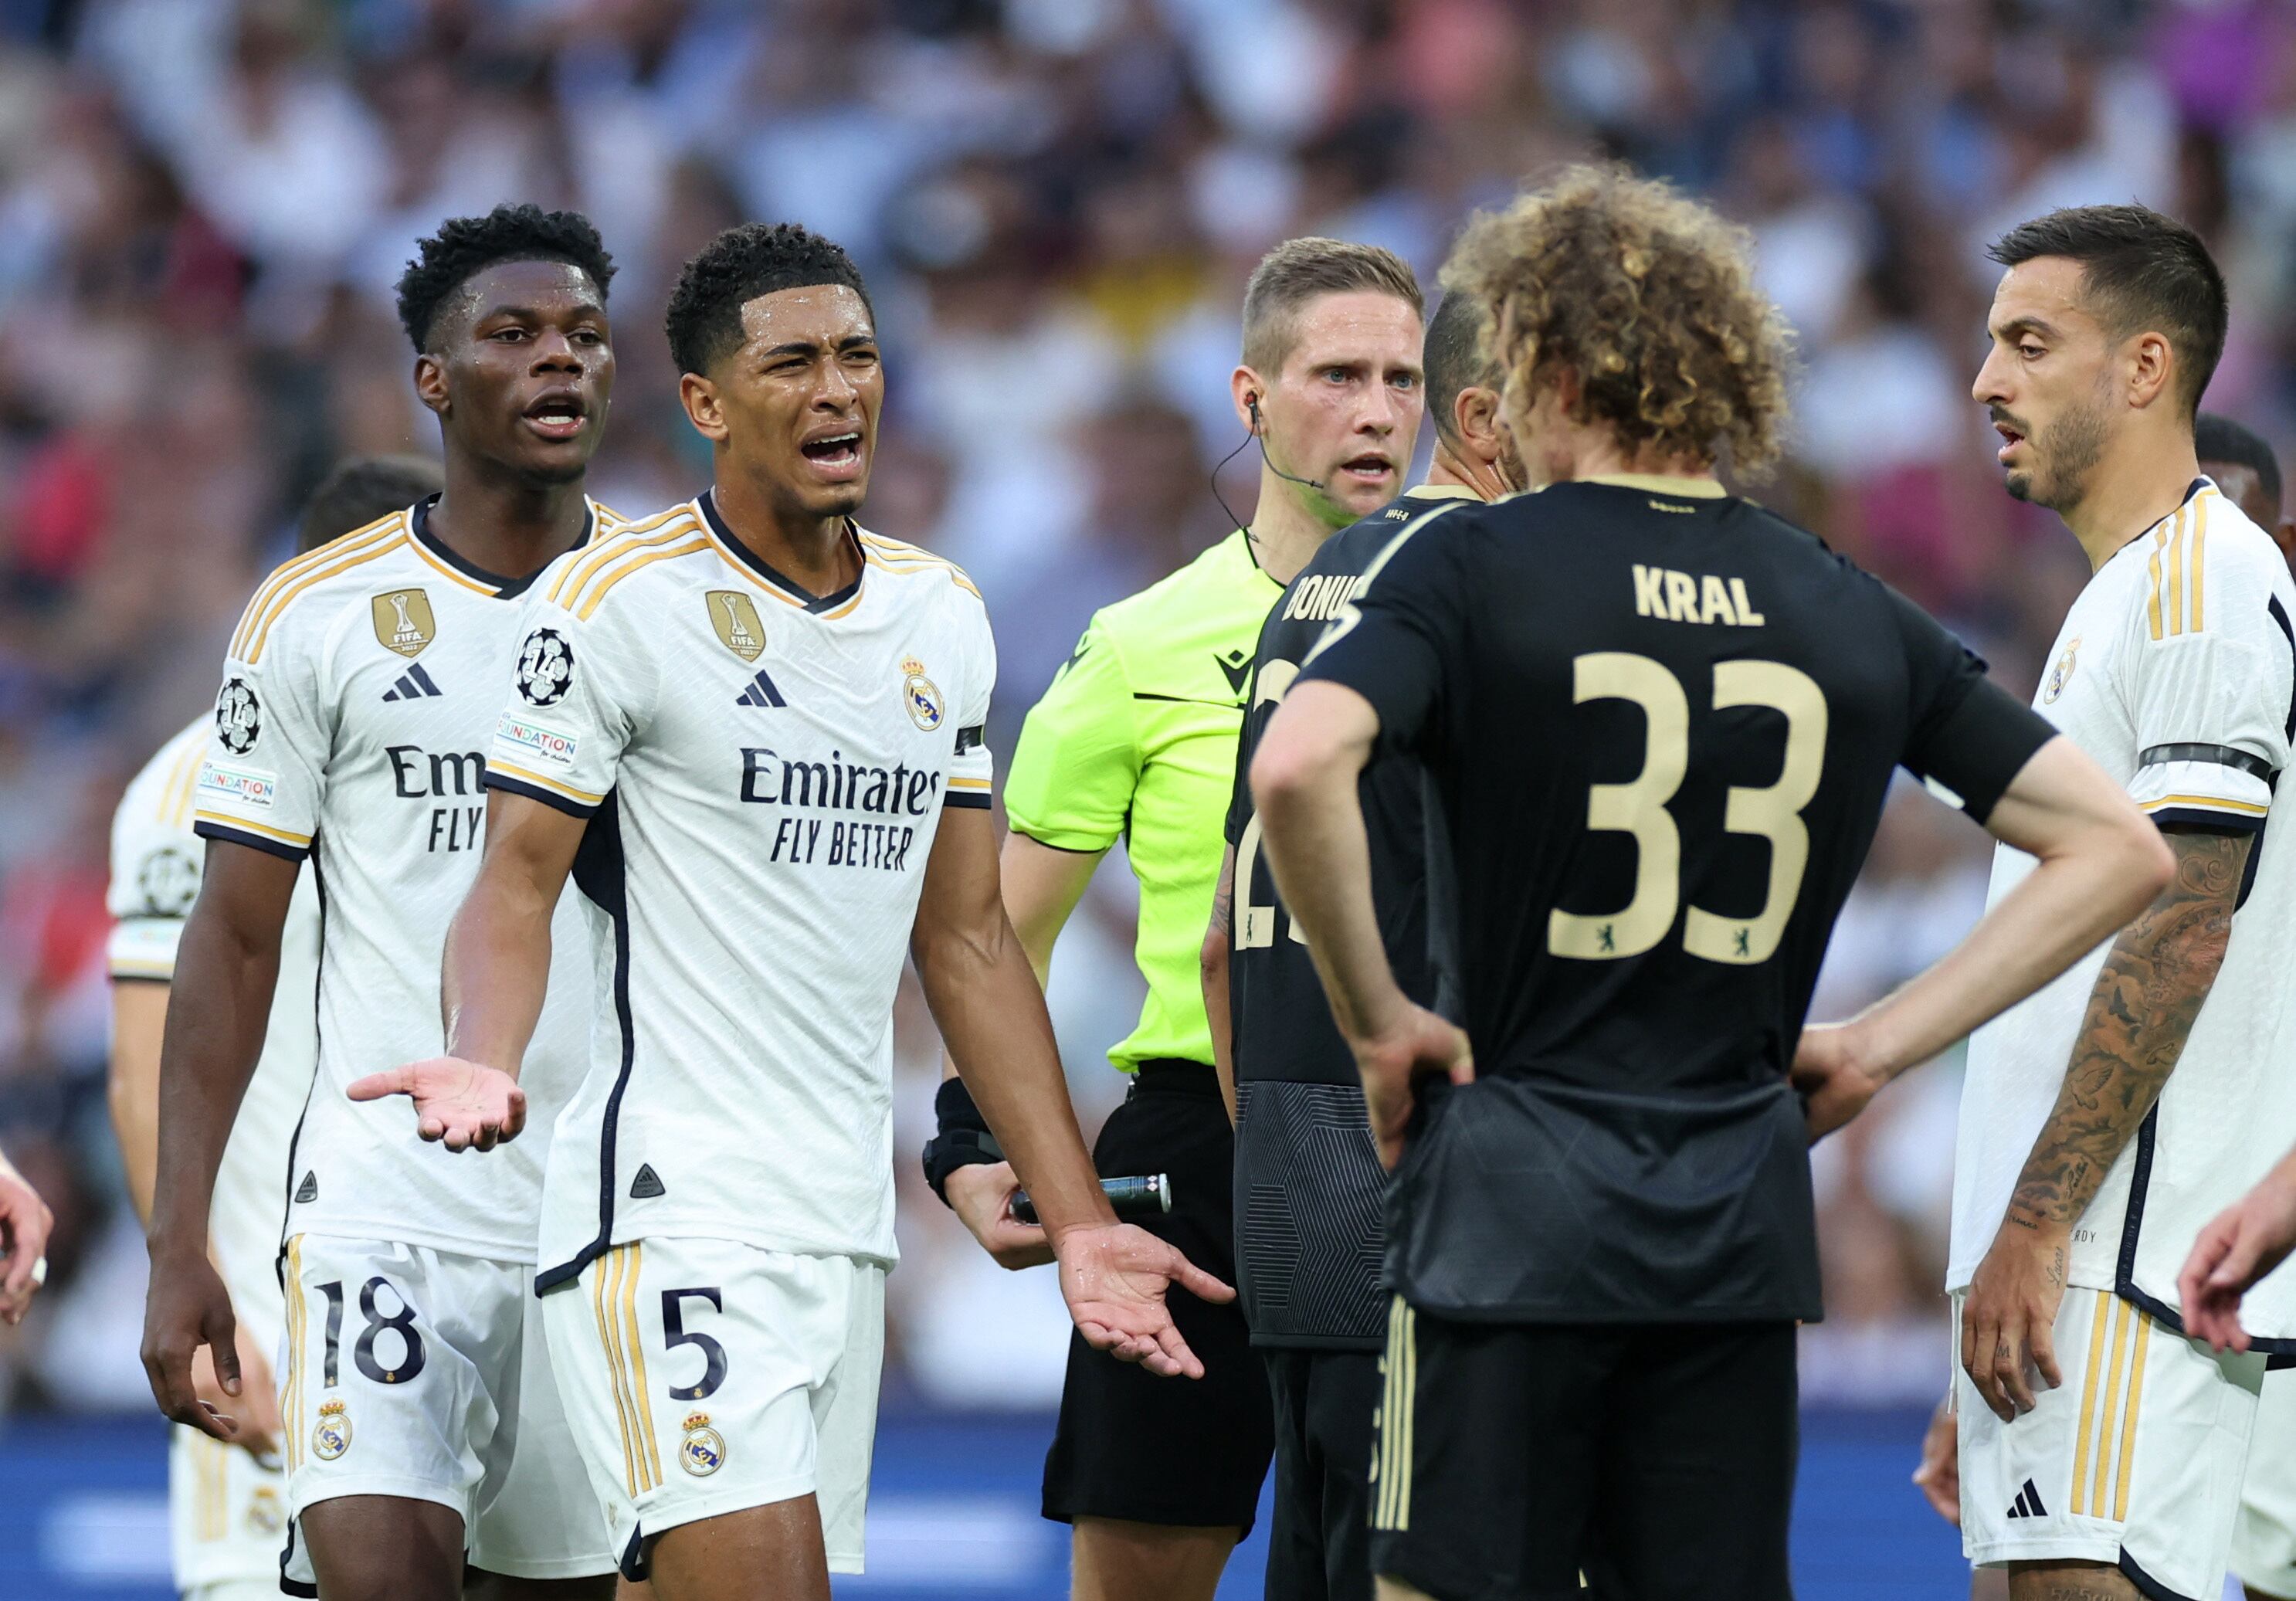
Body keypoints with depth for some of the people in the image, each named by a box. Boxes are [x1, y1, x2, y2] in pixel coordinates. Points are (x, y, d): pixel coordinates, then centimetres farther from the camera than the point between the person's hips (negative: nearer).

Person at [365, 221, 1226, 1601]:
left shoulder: (945, 618, 14)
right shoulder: (620, 605, -6)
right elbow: (517, 886, -7)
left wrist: (1080, 1220, 15)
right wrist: (486, 1068, -28)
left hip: (848, 1223, 7)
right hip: (670, 1212, -7)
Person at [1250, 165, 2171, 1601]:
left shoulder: (1475, 564, -4)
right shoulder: (1853, 617, 8)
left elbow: (1298, 767, -22)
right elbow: (2119, 848, 10)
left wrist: (1376, 1020, -9)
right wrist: (1879, 1048, 9)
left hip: (1512, 1211, -4)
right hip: (1743, 1227, 4)